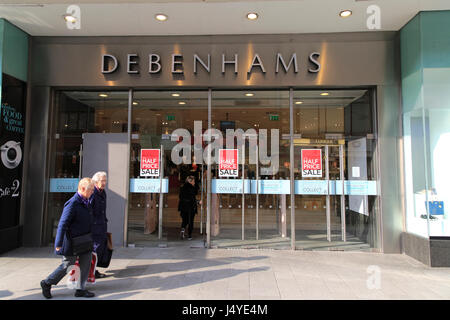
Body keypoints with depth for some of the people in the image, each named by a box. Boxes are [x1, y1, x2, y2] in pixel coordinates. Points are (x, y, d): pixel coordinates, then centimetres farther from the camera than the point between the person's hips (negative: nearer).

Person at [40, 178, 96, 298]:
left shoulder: (86, 202, 7)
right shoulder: (72, 204, -21)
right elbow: (62, 224, -22)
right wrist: (58, 244, -22)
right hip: (72, 242, -8)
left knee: (86, 262, 7)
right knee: (68, 265, 5)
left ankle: (81, 289, 19)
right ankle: (47, 283, 28)